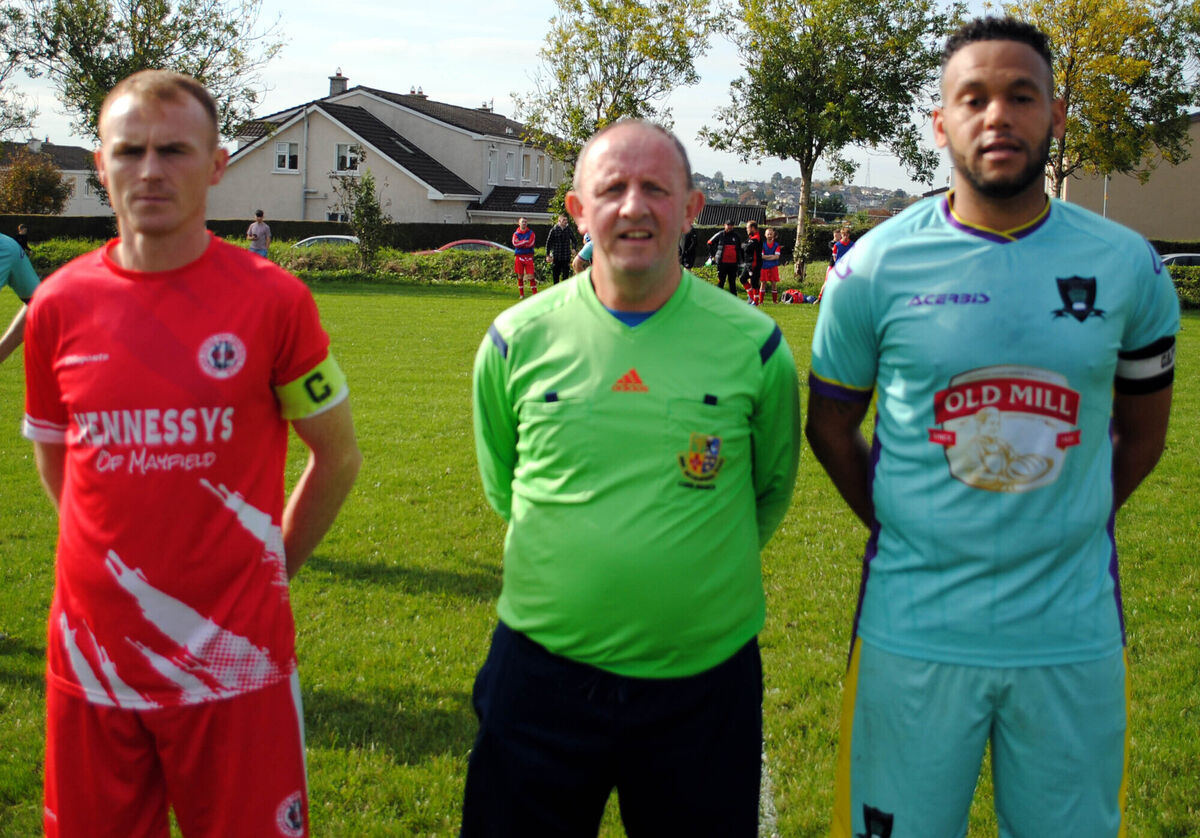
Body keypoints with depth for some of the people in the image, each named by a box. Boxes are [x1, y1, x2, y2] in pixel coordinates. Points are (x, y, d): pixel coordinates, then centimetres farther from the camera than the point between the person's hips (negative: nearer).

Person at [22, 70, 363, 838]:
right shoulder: (59, 305, 1)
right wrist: (118, 565, 11)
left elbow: (338, 458, 4)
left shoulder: (273, 299, -7)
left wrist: (271, 565, 7)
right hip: (91, 659, 3)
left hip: (234, 660, -3)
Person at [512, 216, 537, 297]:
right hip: (519, 256, 1)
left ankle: (535, 293, -3)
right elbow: (515, 244, -11)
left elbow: (531, 243, -10)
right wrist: (525, 241, -14)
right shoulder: (516, 233, 7)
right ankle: (521, 294, 12)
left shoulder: (531, 233, 5)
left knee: (531, 275, -7)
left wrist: (520, 243, -7)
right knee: (520, 276, 4)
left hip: (529, 256, -1)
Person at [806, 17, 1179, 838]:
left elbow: (1141, 433, 12)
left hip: (1075, 633, 2)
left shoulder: (1127, 266, -1)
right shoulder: (876, 266, -7)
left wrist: (1062, 529, 7)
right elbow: (830, 423, 6)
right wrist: (906, 536, 3)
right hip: (913, 631, -1)